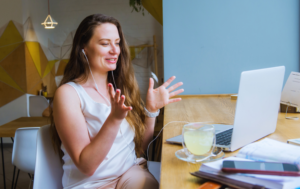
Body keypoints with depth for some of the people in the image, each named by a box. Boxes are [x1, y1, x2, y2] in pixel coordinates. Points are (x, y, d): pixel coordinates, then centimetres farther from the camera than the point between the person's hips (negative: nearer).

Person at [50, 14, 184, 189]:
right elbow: (86, 166, -15)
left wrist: (151, 109, -5)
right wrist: (114, 119, -26)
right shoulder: (68, 93, -9)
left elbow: (140, 147, 9)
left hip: (132, 171, 5)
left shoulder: (119, 87, 7)